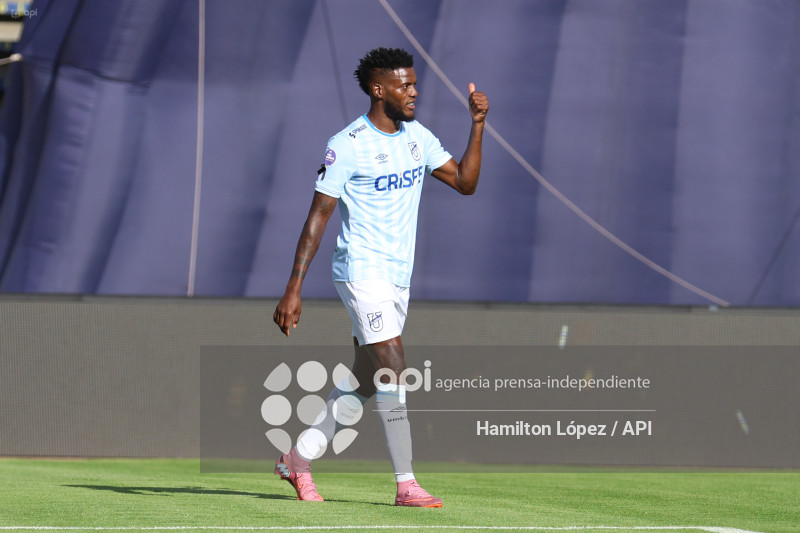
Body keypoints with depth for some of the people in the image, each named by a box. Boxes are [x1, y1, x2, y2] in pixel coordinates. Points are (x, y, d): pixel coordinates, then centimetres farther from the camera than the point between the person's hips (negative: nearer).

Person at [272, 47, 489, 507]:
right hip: (362, 270, -8)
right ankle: (406, 484, -14)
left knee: (365, 381, 11)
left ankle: (298, 459, 23)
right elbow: (317, 218, -11)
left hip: (398, 277, 8)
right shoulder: (348, 146, -12)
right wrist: (293, 289, -14)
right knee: (393, 369, -15)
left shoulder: (417, 137, 9)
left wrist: (478, 125, -2)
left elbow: (465, 182, 10)